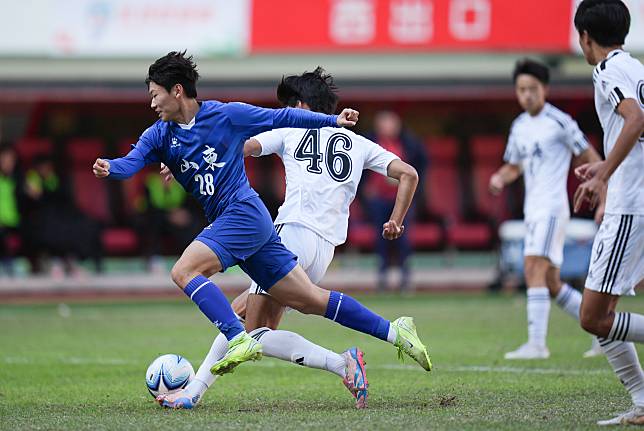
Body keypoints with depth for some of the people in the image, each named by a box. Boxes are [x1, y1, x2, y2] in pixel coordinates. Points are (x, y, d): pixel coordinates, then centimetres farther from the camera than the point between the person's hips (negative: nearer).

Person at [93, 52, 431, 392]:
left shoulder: (226, 115, -5)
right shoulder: (159, 135, 10)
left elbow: (281, 118, 5)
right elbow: (132, 162, -6)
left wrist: (333, 121, 8)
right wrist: (109, 168, -29)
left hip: (244, 212, -6)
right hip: (224, 223, 6)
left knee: (183, 271, -22)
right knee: (308, 300, 6)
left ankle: (240, 340, -27)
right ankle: (394, 332, 12)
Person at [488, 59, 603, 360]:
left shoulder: (559, 122, -8)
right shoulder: (519, 127, 14)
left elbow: (591, 159, -5)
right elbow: (514, 166, 27)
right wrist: (501, 177, 4)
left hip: (552, 207, -8)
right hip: (533, 210, 8)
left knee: (534, 268, -20)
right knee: (551, 284, 9)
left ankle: (536, 343, -25)